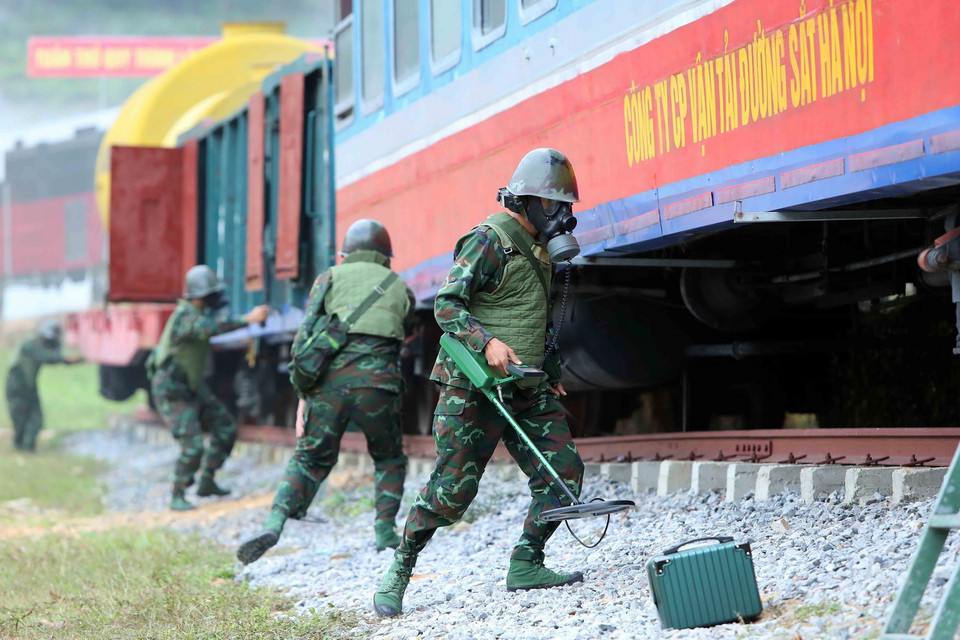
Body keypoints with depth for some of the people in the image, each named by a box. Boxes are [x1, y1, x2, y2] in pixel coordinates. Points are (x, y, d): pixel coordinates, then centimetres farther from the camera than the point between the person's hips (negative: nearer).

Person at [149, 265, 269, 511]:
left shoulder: (198, 311, 2)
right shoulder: (185, 316, -28)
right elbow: (211, 328, -49)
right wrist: (248, 319, -56)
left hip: (192, 388, 10)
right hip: (172, 393, -10)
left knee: (225, 430, 11)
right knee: (193, 446, -17)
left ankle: (207, 482, 24)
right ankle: (177, 497, 1)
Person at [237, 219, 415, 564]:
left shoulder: (331, 278, 19)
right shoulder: (401, 288, 24)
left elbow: (305, 337, 11)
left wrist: (303, 396, 12)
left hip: (329, 379, 0)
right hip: (377, 380, 0)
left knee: (310, 458, 12)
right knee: (389, 458, 23)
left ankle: (274, 525, -8)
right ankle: (385, 532, 9)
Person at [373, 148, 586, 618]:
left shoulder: (538, 247, 15)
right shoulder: (490, 241, -11)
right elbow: (446, 303, -17)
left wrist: (549, 374, 22)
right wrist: (486, 342, -29)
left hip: (526, 388, 8)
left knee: (564, 472, -4)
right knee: (453, 488, -8)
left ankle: (526, 565, 4)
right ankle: (399, 570, 6)